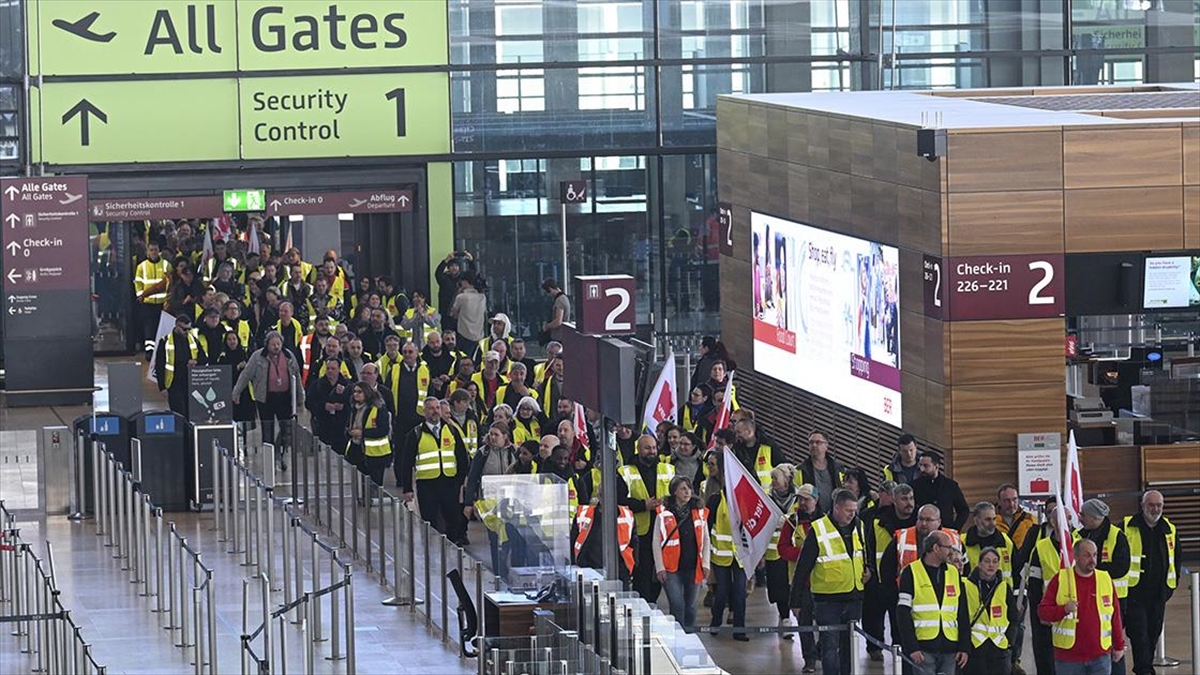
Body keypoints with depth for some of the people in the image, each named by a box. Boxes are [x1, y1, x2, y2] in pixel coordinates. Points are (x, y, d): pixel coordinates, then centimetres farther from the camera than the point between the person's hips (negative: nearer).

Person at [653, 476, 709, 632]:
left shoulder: (699, 512, 6)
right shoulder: (664, 513, -3)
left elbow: (705, 540, 11)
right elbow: (657, 542, -2)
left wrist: (705, 564, 4)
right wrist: (660, 568, -8)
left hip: (693, 567, 3)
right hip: (672, 568, -3)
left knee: (690, 605, 11)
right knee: (677, 605, -12)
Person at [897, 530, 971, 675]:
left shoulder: (953, 573, 14)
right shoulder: (911, 572, -3)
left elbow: (962, 614, 15)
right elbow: (903, 613, -6)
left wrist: (964, 647, 6)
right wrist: (911, 647, -14)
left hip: (949, 648, 5)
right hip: (923, 648, -5)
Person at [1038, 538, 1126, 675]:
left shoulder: (1106, 580, 6)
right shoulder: (1060, 580, -2)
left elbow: (1115, 616, 13)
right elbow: (1042, 611, -4)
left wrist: (1119, 646, 14)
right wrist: (1064, 609, -22)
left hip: (1100, 656, 2)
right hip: (1068, 656, -2)